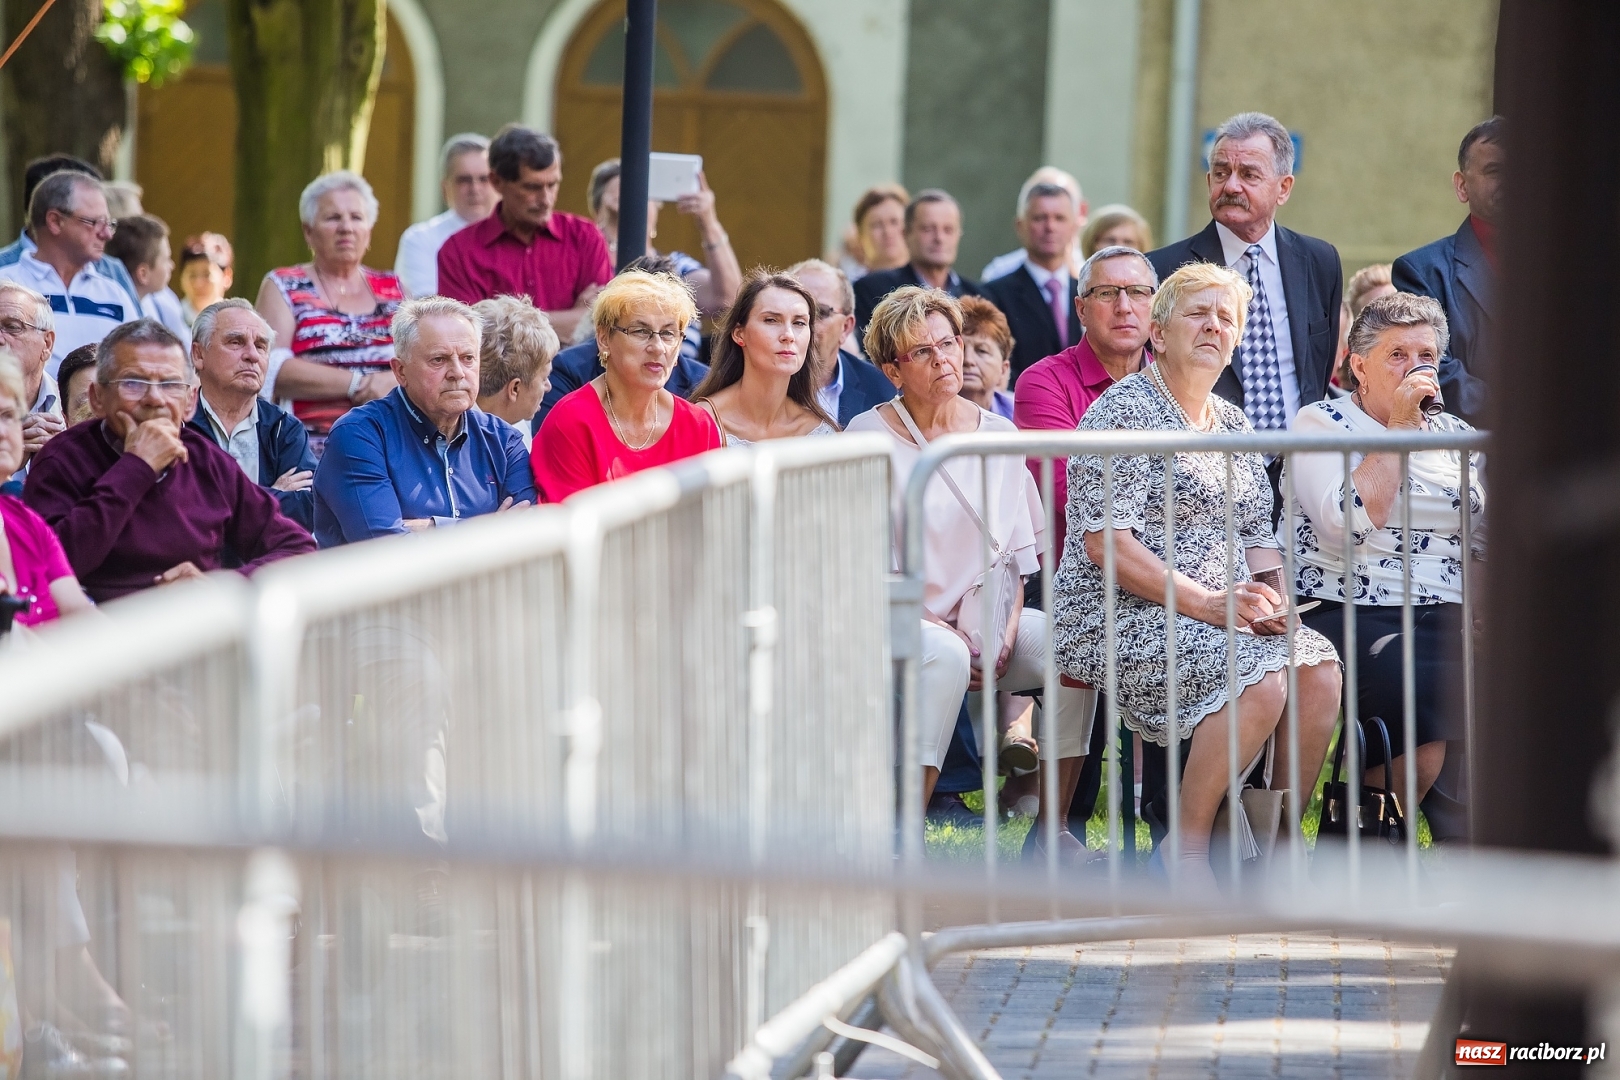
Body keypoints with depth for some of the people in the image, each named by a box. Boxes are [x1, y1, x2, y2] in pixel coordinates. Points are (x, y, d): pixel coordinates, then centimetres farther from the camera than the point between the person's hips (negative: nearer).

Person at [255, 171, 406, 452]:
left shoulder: (392, 289, 18)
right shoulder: (283, 287, 8)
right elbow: (271, 370, -6)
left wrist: (395, 382, -10)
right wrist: (359, 384, -9)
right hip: (315, 450, -3)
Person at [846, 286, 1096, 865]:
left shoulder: (997, 436, 11)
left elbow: (1016, 552, 12)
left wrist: (1006, 628, -6)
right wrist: (943, 631, -16)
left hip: (986, 616, 4)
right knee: (946, 657, -37)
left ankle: (1052, 832, -16)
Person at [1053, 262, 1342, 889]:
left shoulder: (1233, 424, 19)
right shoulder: (1125, 410, -6)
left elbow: (1258, 536, 21)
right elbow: (1104, 541, -15)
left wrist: (1268, 597, -3)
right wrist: (1205, 603, -21)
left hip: (1223, 612, 8)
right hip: (1118, 619, -8)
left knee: (1318, 668, -18)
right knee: (1260, 678, -30)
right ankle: (1186, 851, -18)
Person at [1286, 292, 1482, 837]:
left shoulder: (1455, 435, 21)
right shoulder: (1320, 423, 5)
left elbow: (1495, 537, 17)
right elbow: (1350, 521, -12)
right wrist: (1398, 426, -6)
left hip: (1448, 619, 5)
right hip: (1347, 617, -5)